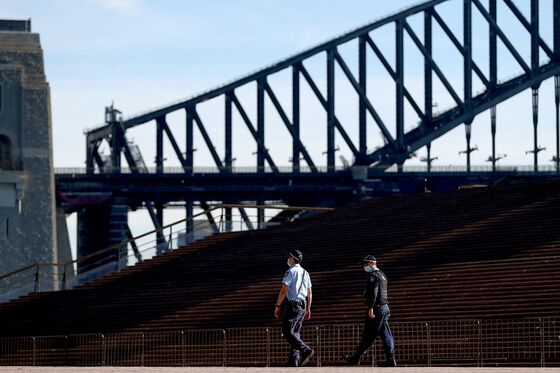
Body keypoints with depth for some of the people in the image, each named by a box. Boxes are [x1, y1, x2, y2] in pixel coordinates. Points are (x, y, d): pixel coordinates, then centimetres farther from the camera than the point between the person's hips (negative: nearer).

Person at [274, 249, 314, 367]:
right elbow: (309, 294, 18)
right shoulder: (305, 273, 16)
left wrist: (277, 306, -11)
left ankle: (306, 350, -26)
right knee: (295, 333, 9)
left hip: (291, 305, -8)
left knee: (287, 332, -10)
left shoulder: (291, 272, -9)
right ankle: (293, 360, 1)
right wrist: (308, 309, 23)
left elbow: (284, 290, -15)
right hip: (302, 306, 8)